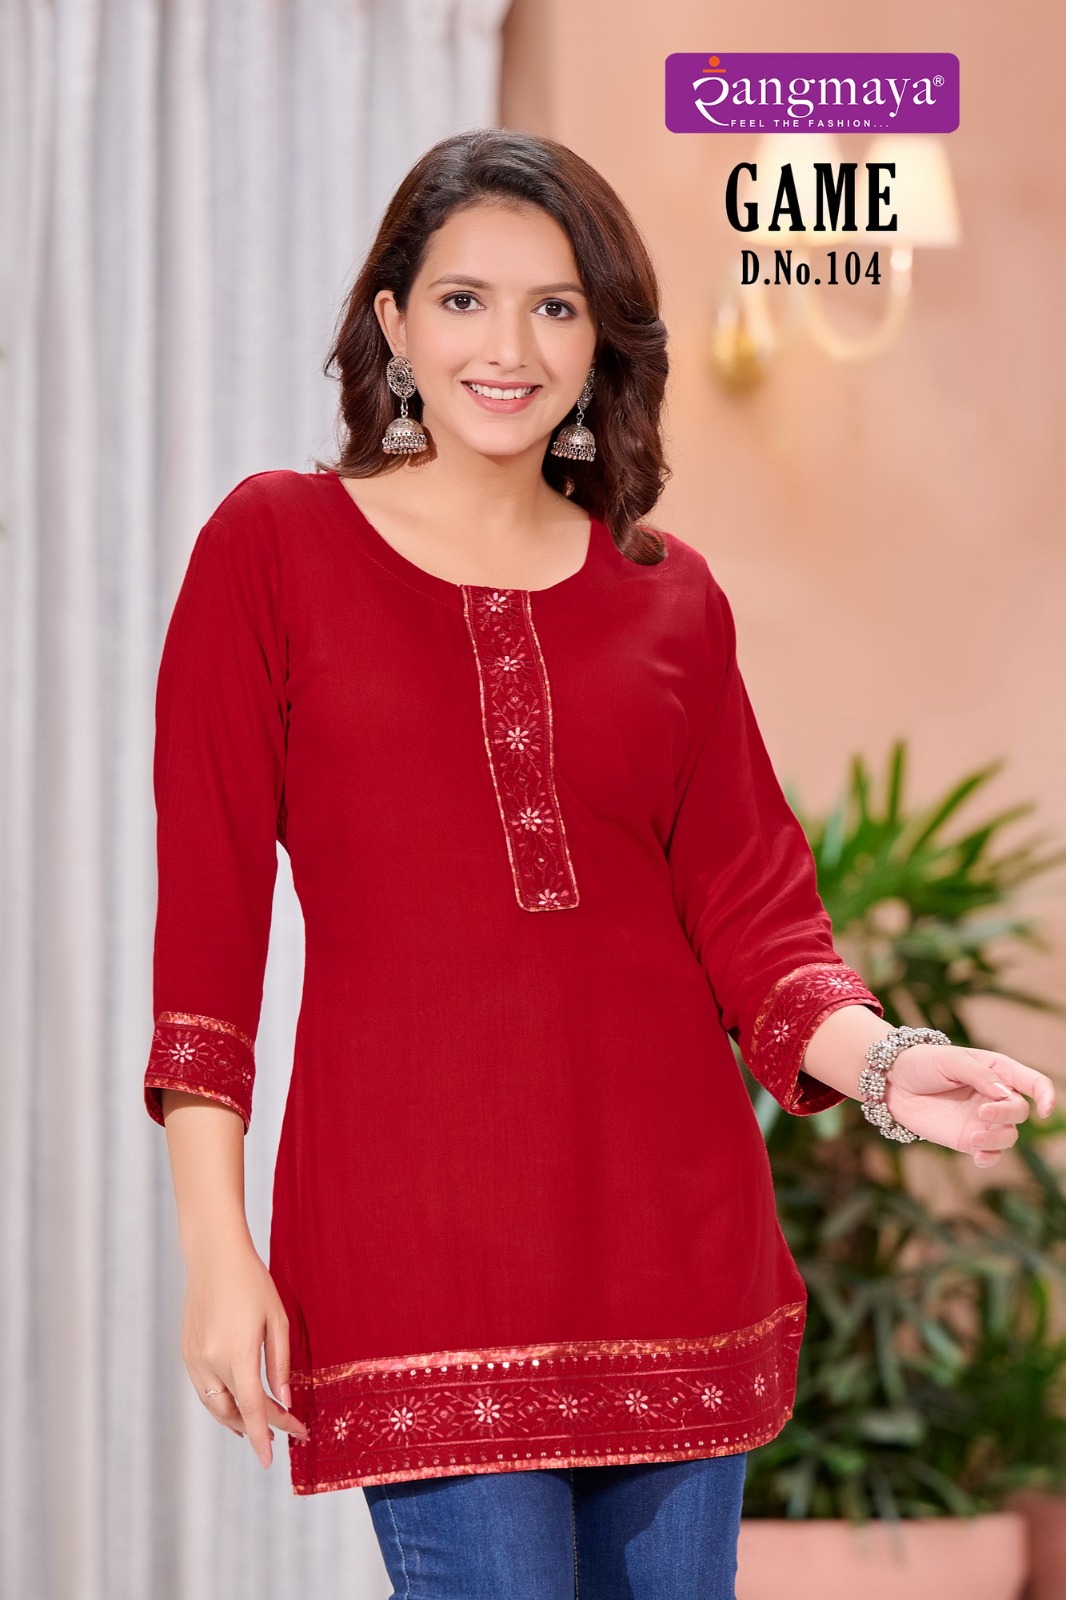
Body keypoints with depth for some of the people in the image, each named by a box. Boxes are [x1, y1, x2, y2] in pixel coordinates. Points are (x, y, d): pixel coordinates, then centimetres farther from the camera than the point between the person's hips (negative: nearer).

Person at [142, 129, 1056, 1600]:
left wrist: (882, 1064, -12)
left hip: (671, 1220, 4)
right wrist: (219, 1250, -7)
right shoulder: (274, 545, 2)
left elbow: (747, 911, 8)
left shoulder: (670, 597, 11)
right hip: (415, 1227, -3)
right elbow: (207, 915, -1)